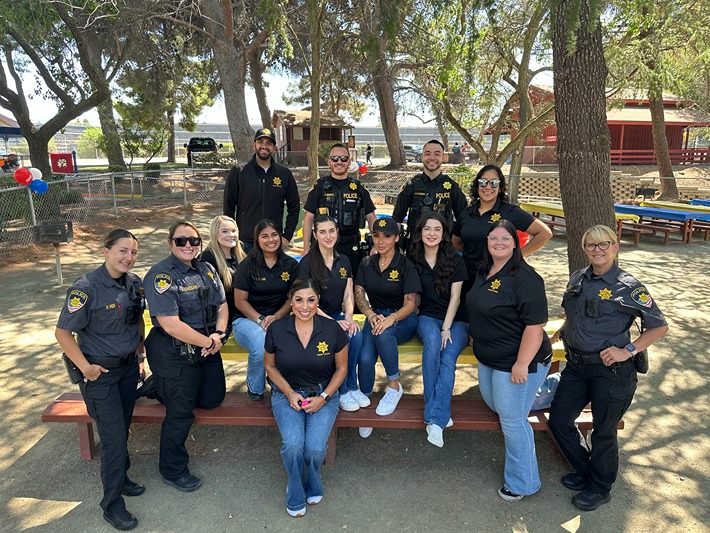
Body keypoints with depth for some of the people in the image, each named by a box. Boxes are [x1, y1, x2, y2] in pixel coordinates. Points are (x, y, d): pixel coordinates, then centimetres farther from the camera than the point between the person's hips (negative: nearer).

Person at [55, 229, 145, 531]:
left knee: (122, 428, 19)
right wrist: (85, 367, -17)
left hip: (128, 367, 6)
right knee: (113, 436, 0)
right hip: (100, 371, -6)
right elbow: (63, 333, -17)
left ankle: (120, 477, 42)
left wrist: (141, 354, 11)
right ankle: (111, 503, 19)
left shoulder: (135, 283, -3)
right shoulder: (86, 288, -22)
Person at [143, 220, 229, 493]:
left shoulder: (206, 270, 5)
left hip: (207, 348, 8)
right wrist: (208, 341, -19)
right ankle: (173, 471, 28)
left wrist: (218, 333, -11)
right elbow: (171, 325, -26)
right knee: (180, 412, 3)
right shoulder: (161, 275, -19)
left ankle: (160, 388, 39)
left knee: (213, 398, 19)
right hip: (174, 355, -8)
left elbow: (222, 305, 9)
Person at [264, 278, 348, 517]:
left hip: (323, 394, 0)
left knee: (315, 447, -22)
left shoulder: (332, 330, -11)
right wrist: (289, 393, -8)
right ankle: (295, 495, 9)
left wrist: (324, 397, -10)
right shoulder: (276, 330, -10)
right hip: (287, 393, 1)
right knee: (293, 444, -24)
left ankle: (313, 486, 16)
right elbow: (270, 365, 5)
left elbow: (341, 368, 1)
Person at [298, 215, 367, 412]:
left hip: (337, 316, 5)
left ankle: (352, 387, -6)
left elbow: (348, 296, 8)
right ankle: (341, 391, -10)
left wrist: (348, 317, -12)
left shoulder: (343, 261, 8)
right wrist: (332, 322, -21)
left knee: (357, 336, -26)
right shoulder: (307, 262, -8)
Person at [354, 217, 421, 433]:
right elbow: (359, 294, 3)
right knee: (365, 358, -26)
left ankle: (394, 386, -17)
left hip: (403, 319, -3)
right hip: (376, 315, 3)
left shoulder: (406, 265, -4)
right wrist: (372, 316, -17)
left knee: (383, 332, -38)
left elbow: (410, 303, -9)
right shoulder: (367, 264, 9)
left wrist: (391, 318, -29)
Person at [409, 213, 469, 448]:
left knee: (448, 356, -29)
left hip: (456, 320, 0)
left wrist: (446, 328, -16)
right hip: (428, 317, 0)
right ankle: (440, 414, -28)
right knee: (432, 341, -34)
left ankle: (436, 419, -28)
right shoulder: (414, 260, 5)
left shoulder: (455, 260, 0)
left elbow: (455, 297, -6)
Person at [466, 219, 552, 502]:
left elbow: (535, 326, -25)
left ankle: (522, 483, 22)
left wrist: (522, 364, -26)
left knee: (512, 420, 2)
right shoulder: (484, 272, 6)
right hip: (487, 359, 9)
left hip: (515, 362, -9)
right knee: (493, 404, 25)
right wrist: (479, 342, 18)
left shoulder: (524, 278, -22)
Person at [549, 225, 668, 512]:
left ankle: (600, 488, 34)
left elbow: (659, 326, -9)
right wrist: (560, 332, 10)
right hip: (576, 365, 6)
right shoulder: (578, 278, 4)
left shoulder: (628, 286, -13)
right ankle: (584, 471, 37)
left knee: (603, 430, 9)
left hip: (611, 370, -6)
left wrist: (629, 350, -16)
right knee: (558, 420, 11)